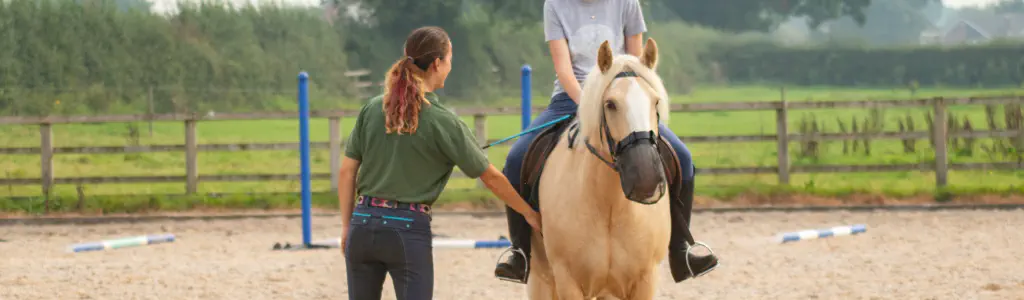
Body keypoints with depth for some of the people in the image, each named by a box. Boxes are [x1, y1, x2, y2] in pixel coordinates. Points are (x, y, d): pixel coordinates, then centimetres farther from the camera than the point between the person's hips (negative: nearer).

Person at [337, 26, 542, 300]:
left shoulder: (372, 109, 4)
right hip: (409, 227, -4)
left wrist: (347, 226, 14)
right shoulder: (443, 121, -7)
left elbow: (347, 171, 6)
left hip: (364, 221, 4)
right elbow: (490, 177, 0)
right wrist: (530, 214, 11)